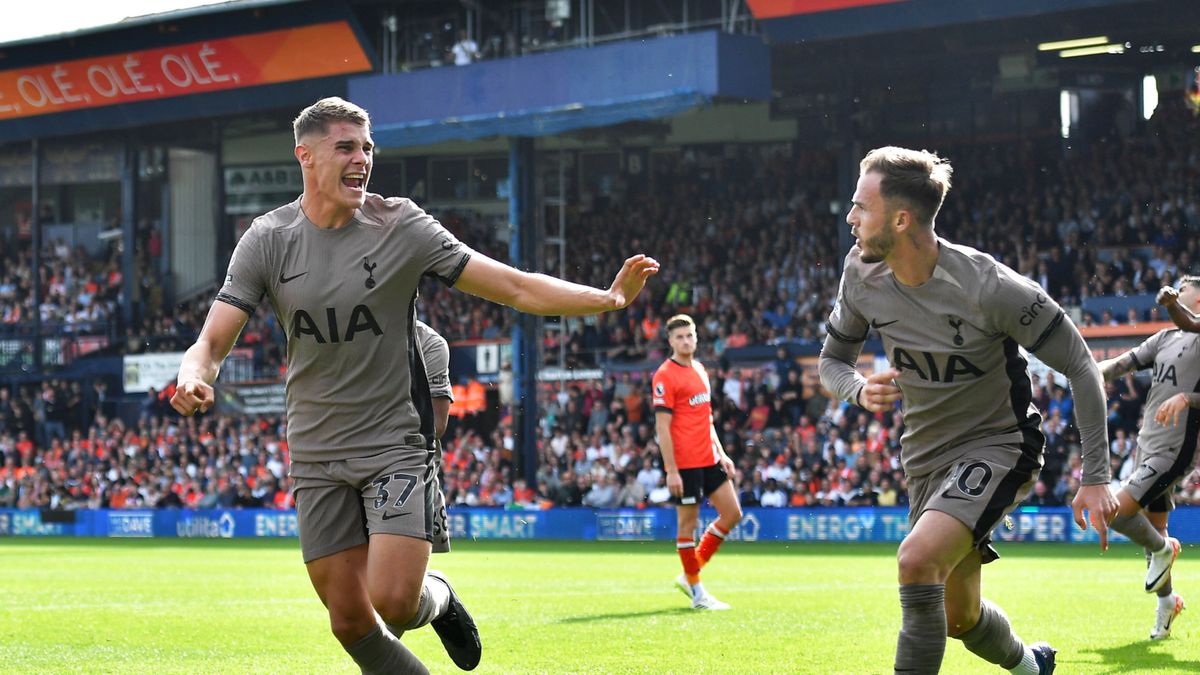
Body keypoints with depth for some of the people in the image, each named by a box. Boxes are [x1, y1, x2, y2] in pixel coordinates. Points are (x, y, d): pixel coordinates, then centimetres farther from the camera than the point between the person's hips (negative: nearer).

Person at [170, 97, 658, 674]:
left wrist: (609, 297, -17)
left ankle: (437, 599, 18)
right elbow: (212, 342, -6)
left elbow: (517, 287, -6)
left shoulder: (401, 226, -6)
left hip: (395, 444, -2)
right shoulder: (268, 240, -2)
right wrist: (193, 379, -29)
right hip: (316, 452, 2)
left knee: (395, 601, -17)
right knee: (350, 621, -1)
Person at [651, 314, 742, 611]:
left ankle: (691, 575, 17)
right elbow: (662, 427, -14)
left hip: (709, 460, 8)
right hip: (684, 463, -8)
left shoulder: (699, 370, 15)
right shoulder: (665, 375, -10)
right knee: (688, 522, -1)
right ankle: (697, 592, 7)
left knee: (732, 513, 7)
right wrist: (671, 470, -18)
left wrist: (721, 453, 18)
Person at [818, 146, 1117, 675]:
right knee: (959, 617, 14)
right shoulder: (863, 274, -8)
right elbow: (831, 360, 7)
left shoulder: (988, 287, -25)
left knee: (917, 560, -32)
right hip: (927, 457, 6)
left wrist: (1095, 478, -21)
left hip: (998, 444, -6)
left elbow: (1079, 366, -17)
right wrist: (859, 390, -19)